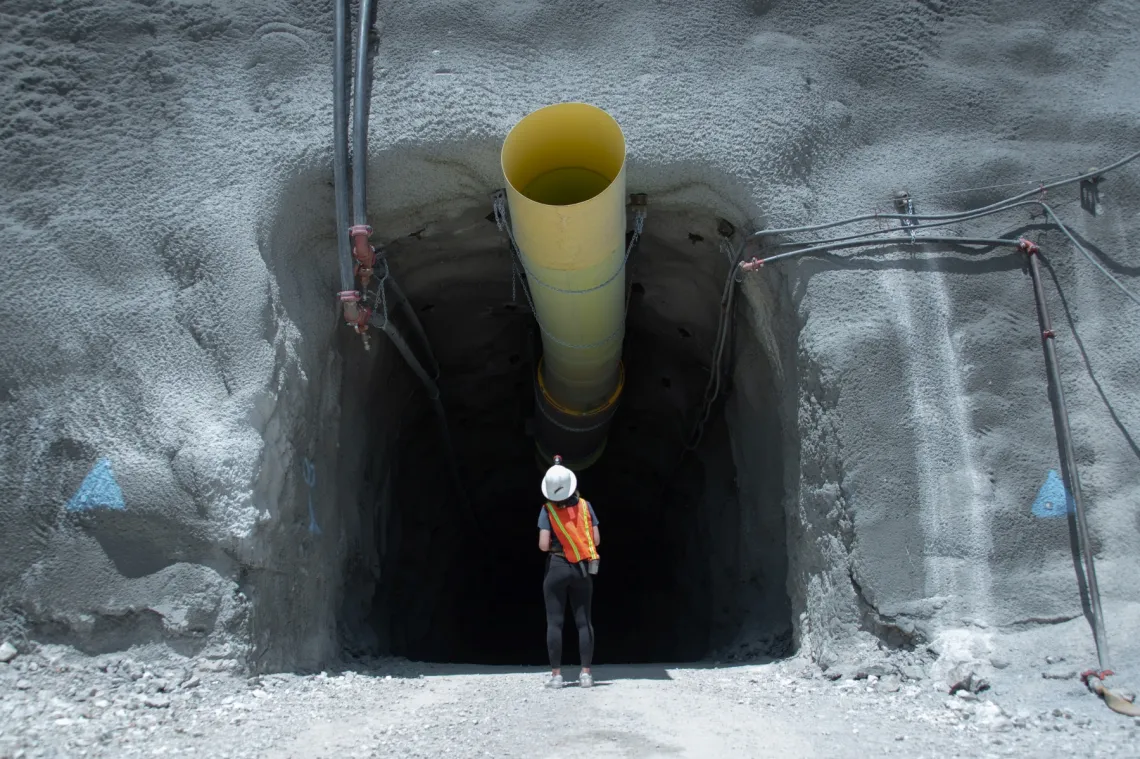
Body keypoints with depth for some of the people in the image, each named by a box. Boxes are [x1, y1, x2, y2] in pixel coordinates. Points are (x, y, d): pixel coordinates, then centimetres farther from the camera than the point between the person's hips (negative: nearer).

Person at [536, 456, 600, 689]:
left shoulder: (547, 510, -8)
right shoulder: (585, 506, 0)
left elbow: (543, 545, -12)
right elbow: (596, 540, 0)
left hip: (557, 567, -2)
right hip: (583, 569, 2)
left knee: (554, 621, 1)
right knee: (584, 621, 5)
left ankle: (556, 674, -2)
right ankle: (586, 673, 2)